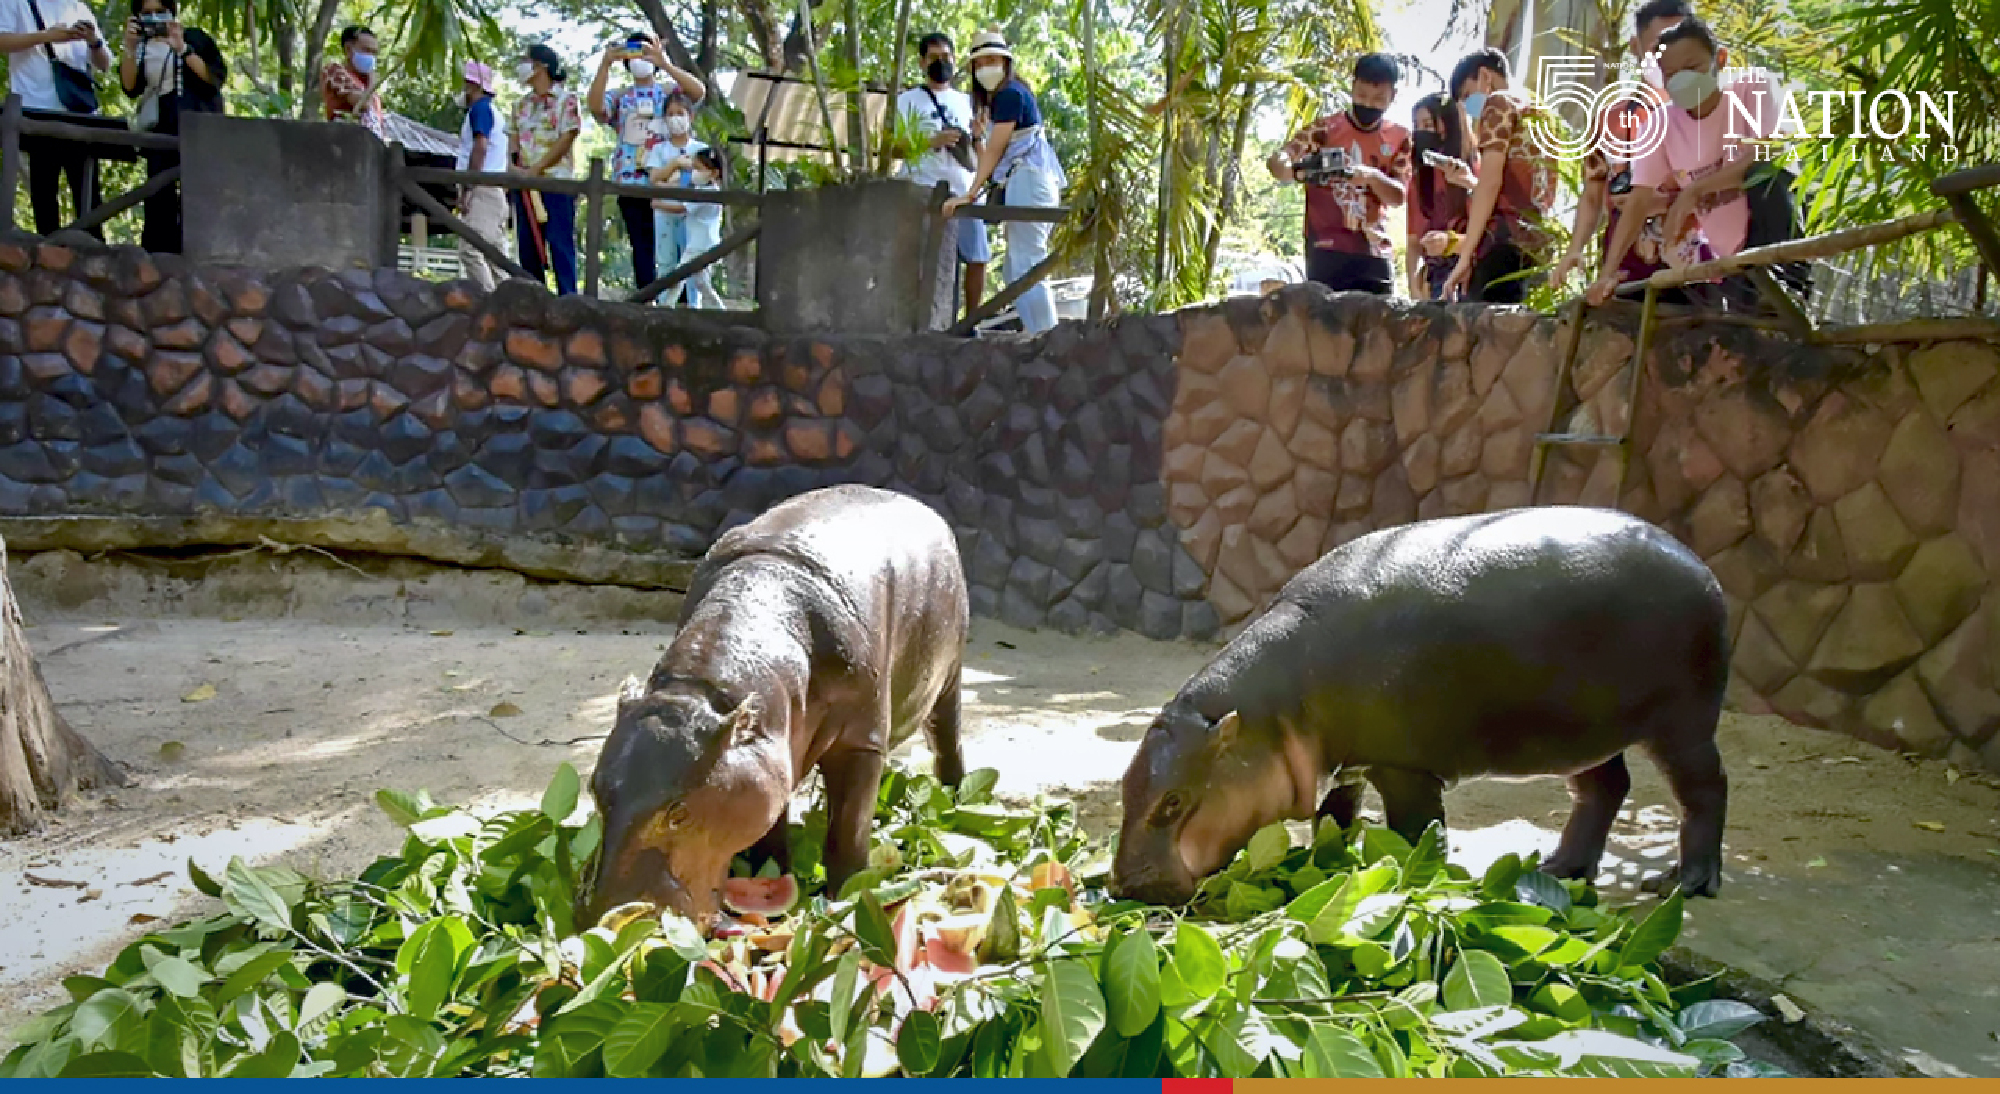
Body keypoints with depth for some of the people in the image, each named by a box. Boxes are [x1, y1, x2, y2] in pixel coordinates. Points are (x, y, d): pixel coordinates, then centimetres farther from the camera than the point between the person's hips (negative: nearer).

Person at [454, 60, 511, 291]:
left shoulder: (480, 108, -5)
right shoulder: (493, 112, 24)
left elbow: (480, 148, -16)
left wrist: (465, 191, -19)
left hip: (482, 190, -10)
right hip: (496, 192, 10)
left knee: (470, 249, -19)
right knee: (489, 254, 7)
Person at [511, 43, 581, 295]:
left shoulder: (566, 99, -1)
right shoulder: (522, 104, 18)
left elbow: (566, 140, -9)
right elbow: (516, 139, 16)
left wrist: (534, 170, -14)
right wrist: (515, 167, -5)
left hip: (556, 182, -6)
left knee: (560, 245, -8)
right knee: (527, 247, 6)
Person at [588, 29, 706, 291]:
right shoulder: (619, 97, 14)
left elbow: (699, 91, -10)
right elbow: (595, 106, -7)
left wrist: (664, 64, -21)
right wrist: (604, 65, -19)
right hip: (631, 182, 2)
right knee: (642, 248, 3)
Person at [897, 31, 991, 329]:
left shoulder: (966, 100, 21)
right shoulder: (908, 100, 7)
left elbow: (978, 146, 22)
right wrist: (932, 142, -13)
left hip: (967, 192, 5)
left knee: (977, 259, 2)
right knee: (935, 265, -12)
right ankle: (932, 327, -11)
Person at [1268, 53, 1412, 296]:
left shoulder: (1399, 138, 11)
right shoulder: (1325, 129, 2)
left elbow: (1398, 196, 2)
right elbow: (1276, 161, -9)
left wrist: (1371, 176, -19)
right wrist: (1297, 171, -33)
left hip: (1376, 252, 3)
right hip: (1327, 251, -3)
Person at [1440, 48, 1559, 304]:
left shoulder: (1499, 103, 3)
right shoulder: (1541, 115, 29)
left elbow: (1490, 180, -9)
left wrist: (1465, 255, -12)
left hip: (1503, 240, -8)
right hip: (1533, 241, 8)